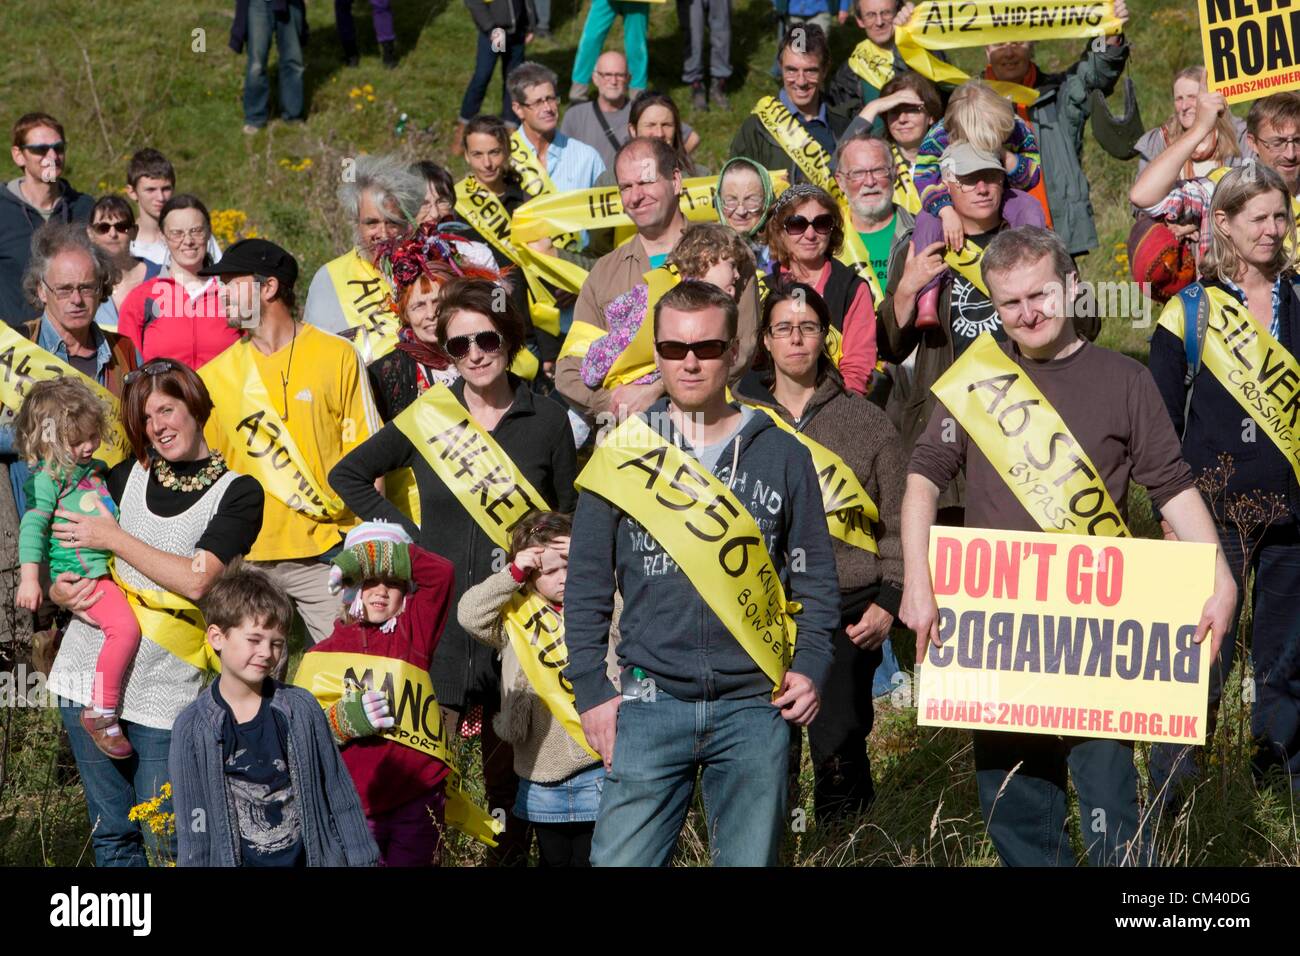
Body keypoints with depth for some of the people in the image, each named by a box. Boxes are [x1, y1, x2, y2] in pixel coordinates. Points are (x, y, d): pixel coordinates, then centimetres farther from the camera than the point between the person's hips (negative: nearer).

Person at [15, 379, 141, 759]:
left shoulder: (95, 468, 16)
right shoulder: (49, 477, -9)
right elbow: (33, 525, -15)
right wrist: (30, 577, -22)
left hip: (114, 566, 9)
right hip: (81, 573, -9)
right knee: (125, 627, -26)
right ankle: (99, 712, -21)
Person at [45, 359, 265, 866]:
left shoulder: (237, 492, -2)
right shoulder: (127, 475, 10)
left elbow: (197, 579, -15)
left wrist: (113, 538, -9)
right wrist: (61, 591, -4)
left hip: (164, 688, -4)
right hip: (90, 671, 4)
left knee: (163, 835, -3)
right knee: (111, 831, 9)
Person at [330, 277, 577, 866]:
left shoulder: (547, 421, 2)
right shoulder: (426, 417, 2)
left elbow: (568, 524, 10)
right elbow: (347, 474, 13)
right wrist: (400, 533, 3)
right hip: (438, 615, 0)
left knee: (510, 769, 7)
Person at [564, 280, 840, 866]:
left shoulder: (782, 455, 7)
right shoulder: (623, 454, 5)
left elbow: (815, 576, 11)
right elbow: (587, 587, 7)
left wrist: (811, 665, -4)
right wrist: (591, 691, -1)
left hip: (756, 707, 1)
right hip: (650, 703, 0)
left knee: (751, 860, 6)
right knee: (620, 860, -5)